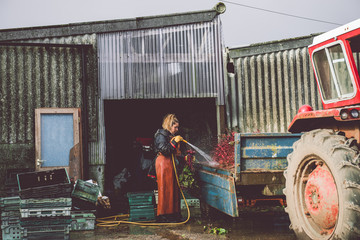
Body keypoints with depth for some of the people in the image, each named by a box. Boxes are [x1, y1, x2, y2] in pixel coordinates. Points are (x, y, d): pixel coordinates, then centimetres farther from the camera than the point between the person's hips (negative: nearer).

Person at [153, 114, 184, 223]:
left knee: (173, 188, 10)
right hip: (163, 163, -10)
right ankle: (164, 215, -2)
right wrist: (174, 142, -18)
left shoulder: (169, 135, 17)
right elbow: (165, 150, -21)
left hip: (170, 163, 10)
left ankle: (173, 213, 16)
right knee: (165, 189, -7)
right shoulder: (161, 135, -10)